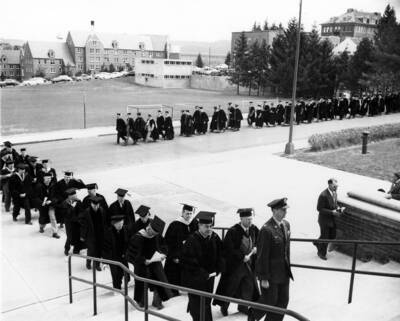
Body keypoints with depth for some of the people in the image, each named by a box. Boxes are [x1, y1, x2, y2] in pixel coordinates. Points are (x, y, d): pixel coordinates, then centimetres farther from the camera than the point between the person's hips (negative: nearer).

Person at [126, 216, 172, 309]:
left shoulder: (157, 235, -9)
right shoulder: (137, 238, -25)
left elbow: (162, 246, 9)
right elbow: (131, 255, -23)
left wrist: (163, 254, -10)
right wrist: (145, 261, -28)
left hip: (155, 264, 4)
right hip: (142, 267, -4)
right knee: (142, 284, 10)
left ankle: (157, 302, 28)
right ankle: (141, 302, 36)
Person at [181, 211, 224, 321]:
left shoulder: (215, 238, -6)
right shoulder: (192, 240, -22)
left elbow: (220, 255, 7)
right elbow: (187, 261, -21)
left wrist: (217, 270, -4)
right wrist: (202, 273, -18)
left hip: (209, 277, 6)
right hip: (194, 279, -5)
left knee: (206, 302, 17)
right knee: (199, 305, -1)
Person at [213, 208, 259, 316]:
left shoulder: (254, 229, -4)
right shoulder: (233, 231, -22)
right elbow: (229, 249, -22)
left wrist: (256, 247, -7)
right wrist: (242, 256, -23)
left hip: (249, 263, 5)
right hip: (235, 264, -5)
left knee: (249, 286, 13)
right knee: (230, 286, 9)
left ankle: (243, 306, 34)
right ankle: (224, 306, 33)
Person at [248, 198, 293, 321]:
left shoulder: (286, 224, 3)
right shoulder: (267, 230, -23)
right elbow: (262, 256, -20)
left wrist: (288, 267, 13)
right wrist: (264, 278, -16)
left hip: (284, 271, 7)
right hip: (270, 272, -7)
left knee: (283, 300, 11)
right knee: (269, 301, 7)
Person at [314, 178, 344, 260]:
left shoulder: (335, 193, -1)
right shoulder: (323, 195, -27)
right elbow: (319, 209, -23)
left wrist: (338, 209, -8)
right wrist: (332, 212, -27)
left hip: (331, 219, 8)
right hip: (324, 220, -8)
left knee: (332, 236, 17)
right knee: (325, 238, 9)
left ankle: (318, 243, 43)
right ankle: (321, 253, 33)